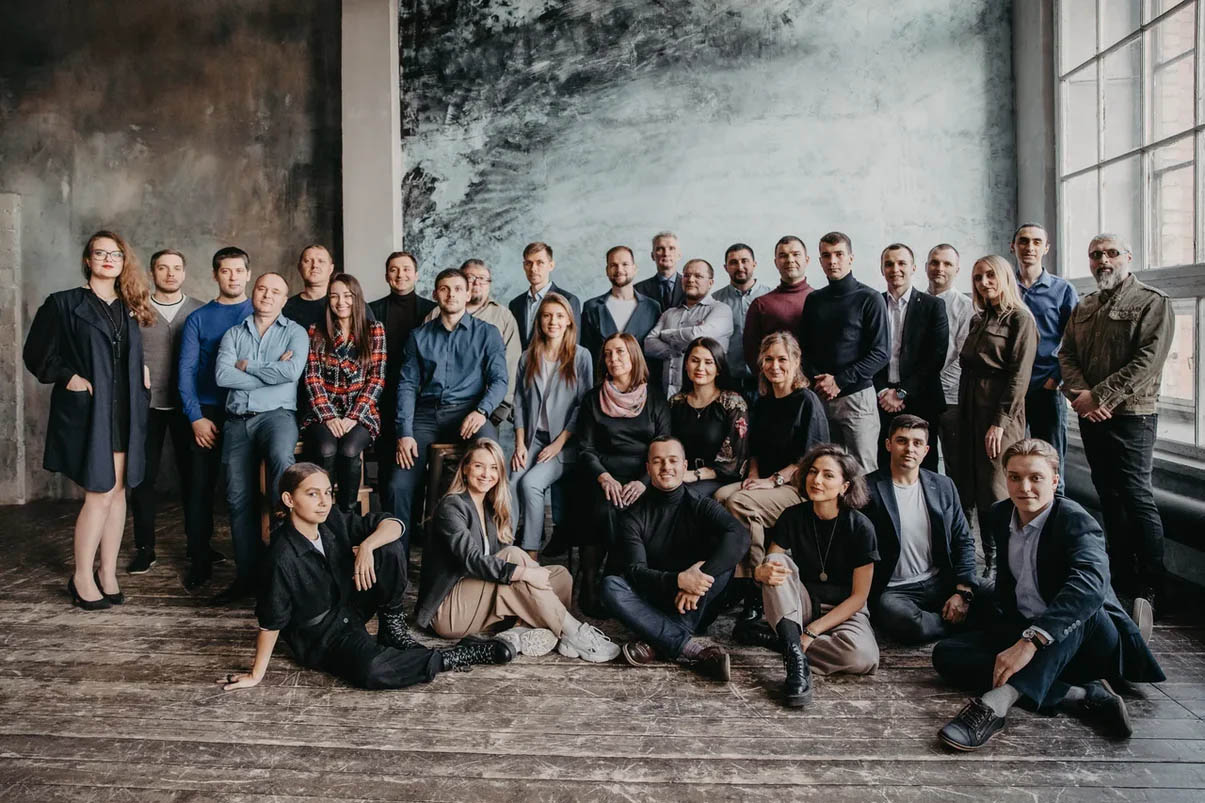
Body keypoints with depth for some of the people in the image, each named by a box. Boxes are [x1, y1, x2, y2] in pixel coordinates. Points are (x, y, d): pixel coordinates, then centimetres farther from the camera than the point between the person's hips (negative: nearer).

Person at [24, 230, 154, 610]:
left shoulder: (130, 307, 13)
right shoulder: (64, 303, -1)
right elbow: (37, 353, -1)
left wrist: (142, 370, 6)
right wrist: (67, 377, -13)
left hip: (124, 411, 5)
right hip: (86, 410, -5)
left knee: (118, 491, 6)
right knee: (101, 492, -7)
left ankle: (108, 572, 16)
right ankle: (82, 577, 8)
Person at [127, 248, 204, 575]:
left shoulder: (199, 311, 5)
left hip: (187, 405, 0)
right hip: (146, 404, 0)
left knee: (191, 474, 5)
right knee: (143, 477, 4)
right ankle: (144, 548, 14)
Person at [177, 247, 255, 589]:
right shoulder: (198, 319, 9)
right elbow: (186, 371, 3)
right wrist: (196, 417, -6)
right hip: (207, 414, 1)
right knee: (200, 487, 0)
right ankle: (200, 560, 12)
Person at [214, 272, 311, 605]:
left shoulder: (295, 333, 8)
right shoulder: (234, 334, 16)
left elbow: (292, 371, -12)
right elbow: (221, 375, -2)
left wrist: (247, 366, -1)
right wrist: (271, 372, -5)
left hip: (277, 414, -3)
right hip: (238, 420, 3)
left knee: (280, 456, -36)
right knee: (239, 498, 0)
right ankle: (247, 576, 9)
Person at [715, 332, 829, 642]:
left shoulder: (807, 401, -3)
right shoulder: (762, 403, 18)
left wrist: (774, 480, -15)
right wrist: (754, 474, 4)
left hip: (798, 488, -6)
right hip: (764, 482, 6)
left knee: (739, 503, -31)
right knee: (721, 496, -24)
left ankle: (754, 595, -23)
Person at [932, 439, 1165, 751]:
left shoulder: (1076, 521, -18)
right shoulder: (1000, 516, 3)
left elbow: (1091, 583, -38)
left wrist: (1031, 641, -48)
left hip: (1088, 636, -5)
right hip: (1020, 628, 6)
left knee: (1078, 611, -39)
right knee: (946, 654, -18)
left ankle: (995, 703, -51)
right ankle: (1082, 696, -28)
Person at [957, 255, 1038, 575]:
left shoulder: (1020, 319, -5)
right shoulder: (978, 320, 16)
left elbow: (1019, 375, -11)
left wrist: (1000, 422, -17)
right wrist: (964, 413, 9)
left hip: (1000, 412, -7)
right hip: (971, 408, 7)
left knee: (996, 492, -6)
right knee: (974, 487, 9)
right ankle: (989, 559, 19)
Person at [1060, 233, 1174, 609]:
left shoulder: (1153, 302, -4)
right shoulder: (1083, 307, 15)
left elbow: (1148, 359, -14)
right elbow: (1067, 354, 9)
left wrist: (1099, 396, -18)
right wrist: (1079, 394, -10)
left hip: (1130, 415, -6)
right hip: (1090, 417, 6)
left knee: (1136, 499, -6)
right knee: (1109, 497, 12)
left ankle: (1149, 589, 2)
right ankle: (1121, 577, 22)